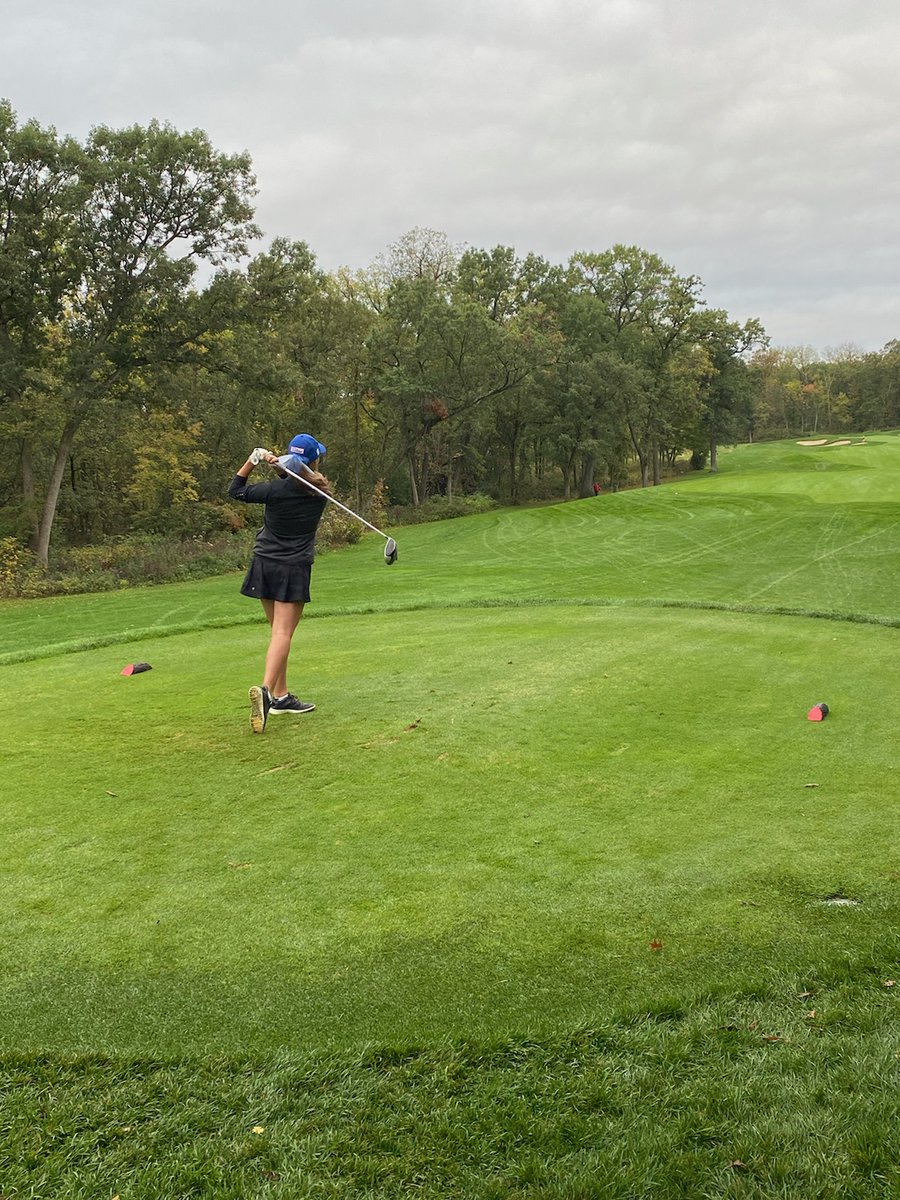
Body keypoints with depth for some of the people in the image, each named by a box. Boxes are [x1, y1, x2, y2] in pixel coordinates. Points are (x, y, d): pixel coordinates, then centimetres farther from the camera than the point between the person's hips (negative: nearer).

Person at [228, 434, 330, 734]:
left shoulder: (276, 489, -8)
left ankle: (281, 696, 18)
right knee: (282, 633, -9)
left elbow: (235, 490, 5)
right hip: (294, 568, -3)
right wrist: (279, 464, -4)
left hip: (265, 564, 3)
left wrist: (253, 460, 4)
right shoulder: (320, 492, -5)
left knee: (278, 630, 14)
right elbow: (297, 479, 13)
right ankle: (266, 688, -30)